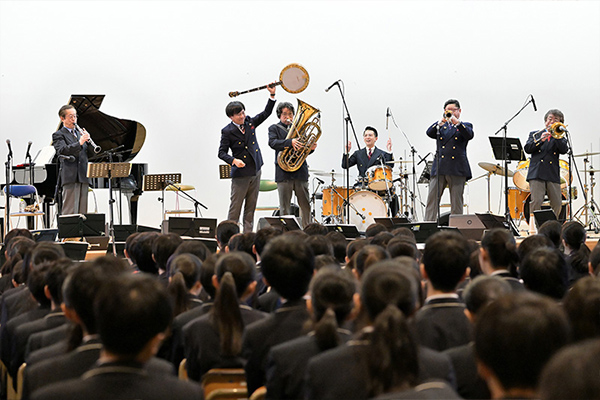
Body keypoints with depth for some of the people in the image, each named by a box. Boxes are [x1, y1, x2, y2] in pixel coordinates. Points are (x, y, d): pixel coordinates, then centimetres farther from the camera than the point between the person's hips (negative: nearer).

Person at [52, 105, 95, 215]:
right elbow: (62, 151, -16)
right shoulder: (59, 135, 3)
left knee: (82, 212, 6)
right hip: (70, 178, -7)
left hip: (83, 177, 7)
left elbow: (90, 154, 18)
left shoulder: (80, 133, 22)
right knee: (70, 212, -11)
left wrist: (88, 141, -1)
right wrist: (80, 143, -26)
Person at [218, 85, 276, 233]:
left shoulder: (249, 122, 7)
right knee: (235, 207, -4)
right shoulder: (227, 131, -7)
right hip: (240, 174, -5)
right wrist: (233, 160, -24)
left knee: (251, 207, 8)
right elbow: (222, 153, -7)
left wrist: (272, 95, 1)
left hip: (255, 171, 5)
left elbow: (266, 113, 12)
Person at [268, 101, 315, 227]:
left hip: (301, 171, 3)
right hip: (284, 173, -3)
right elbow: (272, 142, -14)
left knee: (305, 205, 4)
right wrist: (290, 142, -28)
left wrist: (310, 147, -7)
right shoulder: (274, 128, 7)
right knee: (285, 207, -1)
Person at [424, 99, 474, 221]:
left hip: (457, 169, -2)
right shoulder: (440, 126, 20)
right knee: (432, 201, -6)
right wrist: (441, 122, -15)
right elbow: (429, 133, 0)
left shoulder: (465, 126, 14)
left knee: (457, 203, -2)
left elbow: (469, 135, -9)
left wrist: (457, 122, -21)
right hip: (439, 168, 2)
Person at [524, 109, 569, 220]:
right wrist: (541, 139, -8)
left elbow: (564, 150, -1)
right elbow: (527, 149, 3)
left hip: (553, 175, 2)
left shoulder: (560, 137, 20)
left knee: (557, 204, -4)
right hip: (537, 173, -2)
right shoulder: (535, 134, 19)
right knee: (536, 201, -15)